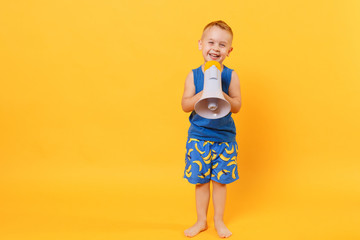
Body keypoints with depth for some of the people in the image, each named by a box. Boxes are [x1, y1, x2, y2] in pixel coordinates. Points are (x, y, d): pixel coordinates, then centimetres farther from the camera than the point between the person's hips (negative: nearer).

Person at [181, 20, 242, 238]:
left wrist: (221, 94, -25)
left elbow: (237, 106, -7)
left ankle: (219, 221, 28)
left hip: (224, 138, 0)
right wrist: (204, 94, -23)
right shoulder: (194, 75, -3)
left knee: (220, 180, 9)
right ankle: (201, 221, 28)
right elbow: (185, 105, -7)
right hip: (198, 137, 1)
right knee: (200, 180, 9)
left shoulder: (231, 76, -4)